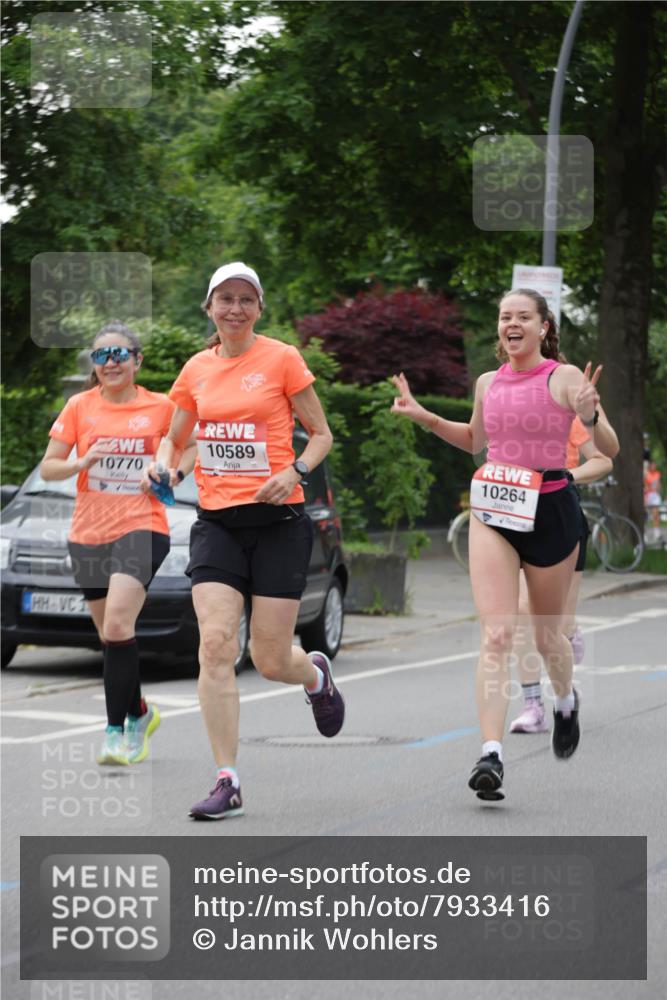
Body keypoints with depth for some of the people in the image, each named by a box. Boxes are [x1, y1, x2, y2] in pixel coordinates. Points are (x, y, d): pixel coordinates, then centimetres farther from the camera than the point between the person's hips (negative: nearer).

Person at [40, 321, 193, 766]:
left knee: (118, 624, -22)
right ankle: (140, 713, 35)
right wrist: (82, 462, -15)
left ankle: (116, 730, -18)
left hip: (142, 527, -4)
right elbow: (47, 467, 5)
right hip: (89, 533, 4)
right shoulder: (79, 407, 5)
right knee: (110, 635, 12)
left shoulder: (161, 407, 1)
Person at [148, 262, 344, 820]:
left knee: (270, 660, -1)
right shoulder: (197, 370, 9)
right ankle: (227, 783, -10)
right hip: (216, 520, 3)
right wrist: (163, 464, -1)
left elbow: (321, 433, 3)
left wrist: (295, 472, -16)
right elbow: (174, 437, 21)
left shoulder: (282, 359, -2)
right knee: (215, 644, -13)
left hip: (278, 521, -3)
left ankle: (316, 675, 38)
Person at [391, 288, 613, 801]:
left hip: (551, 512, -3)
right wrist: (424, 416, 15)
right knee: (496, 634, -12)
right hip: (492, 513, 3)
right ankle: (491, 755, -19)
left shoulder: (564, 377, -7)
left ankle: (566, 701, 47)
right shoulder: (488, 383, 8)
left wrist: (590, 415, -29)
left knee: (547, 634, 13)